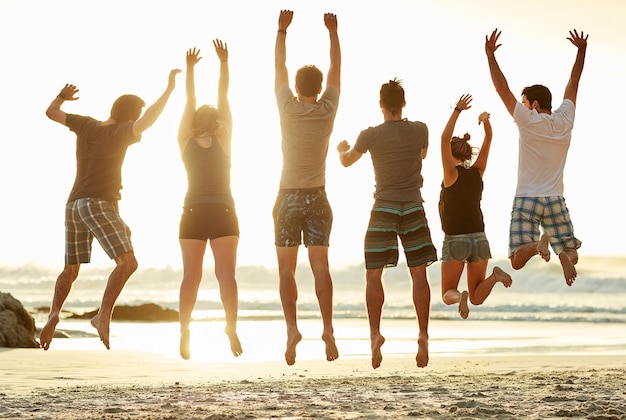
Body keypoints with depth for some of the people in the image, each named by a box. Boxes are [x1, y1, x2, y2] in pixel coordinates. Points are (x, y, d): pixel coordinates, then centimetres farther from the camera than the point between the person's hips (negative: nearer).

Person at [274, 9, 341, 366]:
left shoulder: (289, 108, -7)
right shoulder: (328, 110, -3)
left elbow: (279, 66, 5)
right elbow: (336, 68, 10)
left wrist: (283, 29, 14)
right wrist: (333, 31, 18)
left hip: (289, 199, -2)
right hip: (318, 198, 2)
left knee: (287, 267, 0)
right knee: (321, 265, 1)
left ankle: (292, 327, -11)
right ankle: (328, 327, -9)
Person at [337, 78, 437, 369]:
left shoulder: (371, 135, -7)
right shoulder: (420, 130, -1)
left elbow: (347, 161, 11)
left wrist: (342, 150, 34)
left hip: (383, 209, -2)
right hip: (413, 207, 2)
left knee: (373, 275, 5)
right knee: (419, 273, 7)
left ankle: (375, 333, -6)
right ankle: (423, 333, 1)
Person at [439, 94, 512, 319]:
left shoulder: (452, 174, -8)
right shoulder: (477, 172, 4)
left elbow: (445, 139, -16)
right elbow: (488, 139, 6)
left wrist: (457, 111, -21)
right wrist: (486, 121, -14)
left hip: (455, 241, -4)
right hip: (479, 239, 4)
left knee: (448, 294, 7)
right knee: (477, 298, 10)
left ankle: (459, 296, -27)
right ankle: (495, 276, -18)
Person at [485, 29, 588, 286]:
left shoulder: (528, 121, -7)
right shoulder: (564, 121, 4)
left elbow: (502, 89, -6)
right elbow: (573, 84, 15)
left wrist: (490, 55, 0)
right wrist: (581, 51, 26)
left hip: (526, 200, -3)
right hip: (555, 201, 3)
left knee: (517, 261, -4)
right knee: (571, 254, 10)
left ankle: (537, 245, -34)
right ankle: (564, 256, -25)